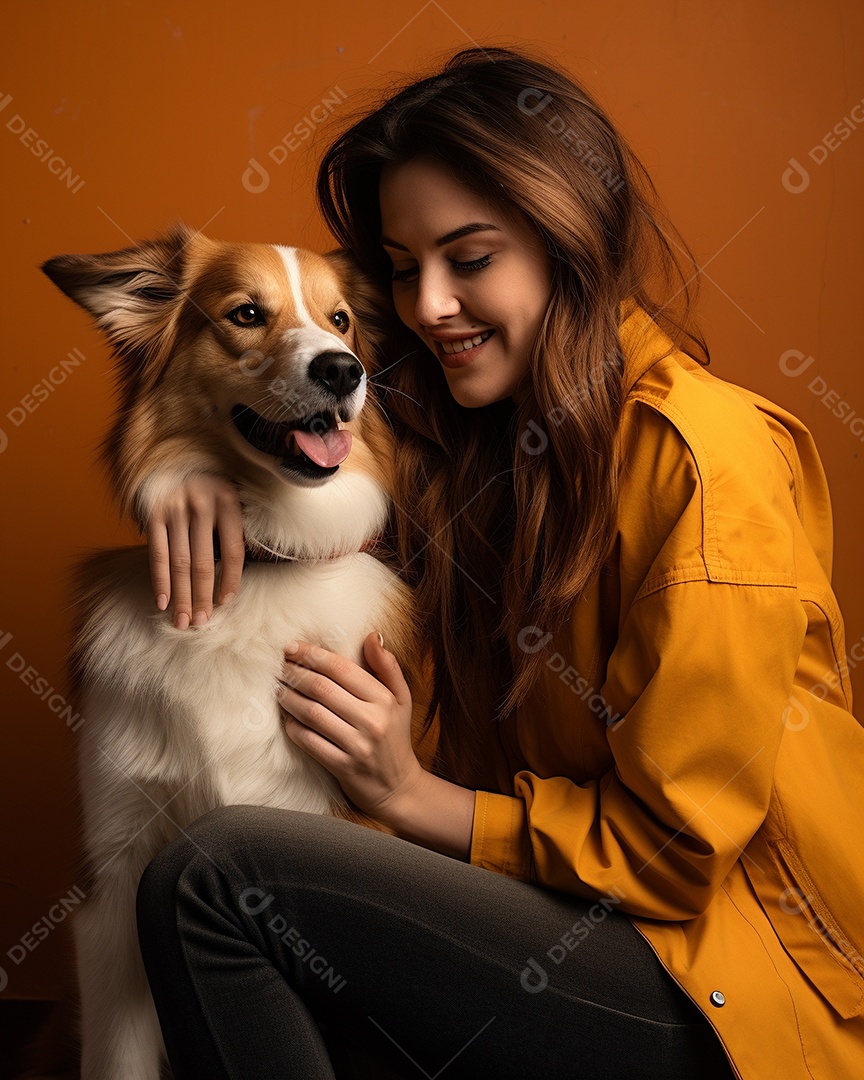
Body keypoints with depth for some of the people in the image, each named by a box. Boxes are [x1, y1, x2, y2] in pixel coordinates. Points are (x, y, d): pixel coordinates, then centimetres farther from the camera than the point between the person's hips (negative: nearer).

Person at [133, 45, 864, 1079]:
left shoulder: (707, 461, -19)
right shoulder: (467, 430, 3)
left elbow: (673, 846, -16)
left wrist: (414, 794, -14)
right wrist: (211, 472, -5)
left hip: (726, 992, -7)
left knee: (217, 877, -20)